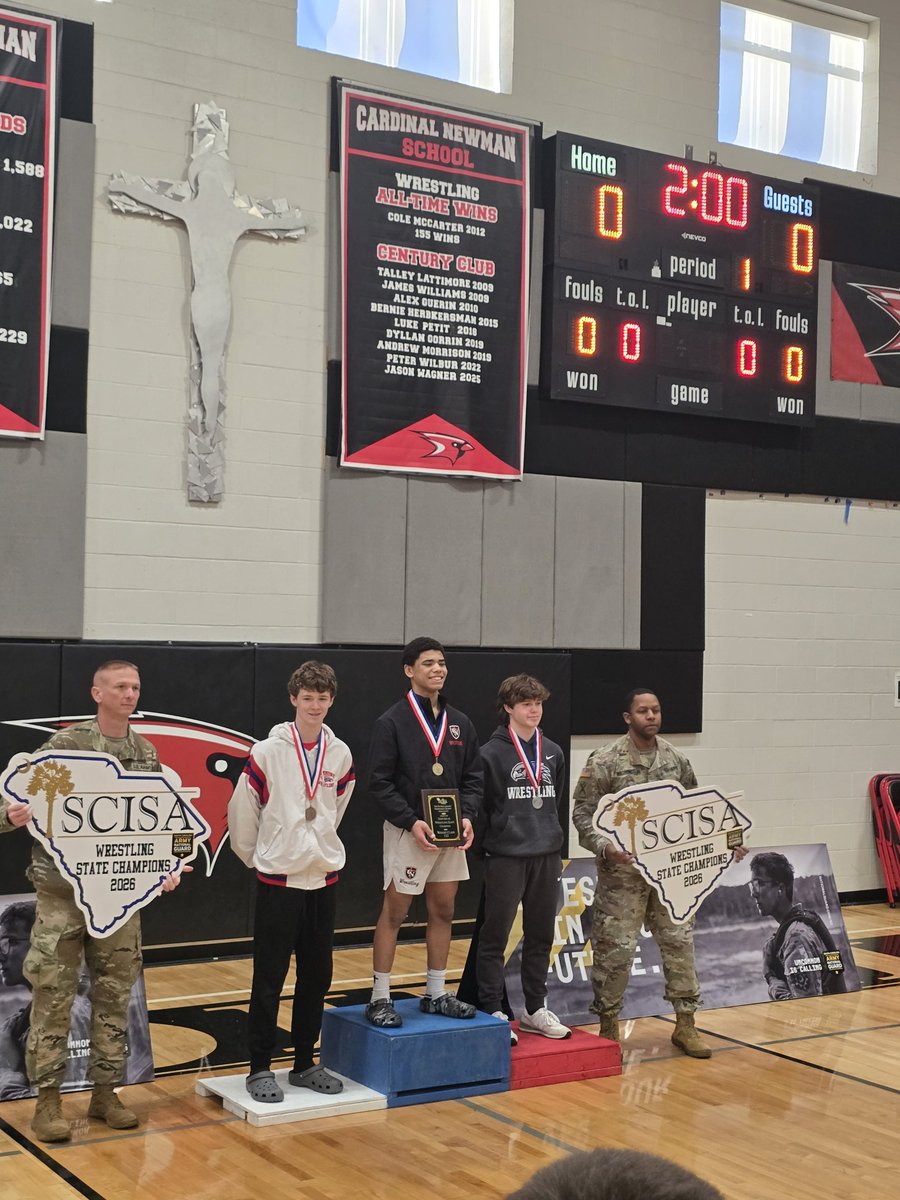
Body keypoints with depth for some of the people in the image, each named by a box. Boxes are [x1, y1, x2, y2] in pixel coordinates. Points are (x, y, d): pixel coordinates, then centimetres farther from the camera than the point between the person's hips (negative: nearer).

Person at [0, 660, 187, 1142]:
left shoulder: (147, 754, 6)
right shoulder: (65, 744, -7)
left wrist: (168, 865, -6)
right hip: (62, 889, -4)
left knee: (114, 993, 9)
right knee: (53, 994, 0)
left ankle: (104, 1091, 21)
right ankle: (47, 1098, 10)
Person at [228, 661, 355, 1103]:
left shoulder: (340, 755, 4)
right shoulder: (268, 753, -9)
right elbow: (241, 812, -2)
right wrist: (256, 856, 5)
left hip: (323, 879, 4)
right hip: (277, 880, -4)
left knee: (317, 975, 10)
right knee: (269, 979, 0)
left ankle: (304, 1063, 23)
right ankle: (260, 1069, 11)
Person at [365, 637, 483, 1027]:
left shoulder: (460, 723, 10)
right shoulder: (392, 722, -7)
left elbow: (473, 778, 11)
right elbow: (379, 783, -10)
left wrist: (467, 816, -6)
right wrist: (411, 821, -19)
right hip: (409, 831, -6)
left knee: (443, 912, 11)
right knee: (394, 913, 0)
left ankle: (436, 994, 23)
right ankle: (379, 999, 8)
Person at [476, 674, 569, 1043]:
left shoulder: (553, 753, 10)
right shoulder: (491, 753, -8)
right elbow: (479, 805, -7)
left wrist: (552, 839, 12)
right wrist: (487, 847, -8)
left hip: (546, 856, 6)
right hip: (506, 857, -6)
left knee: (541, 937, 13)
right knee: (494, 938, 0)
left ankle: (535, 1009, 24)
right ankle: (492, 1012, 8)